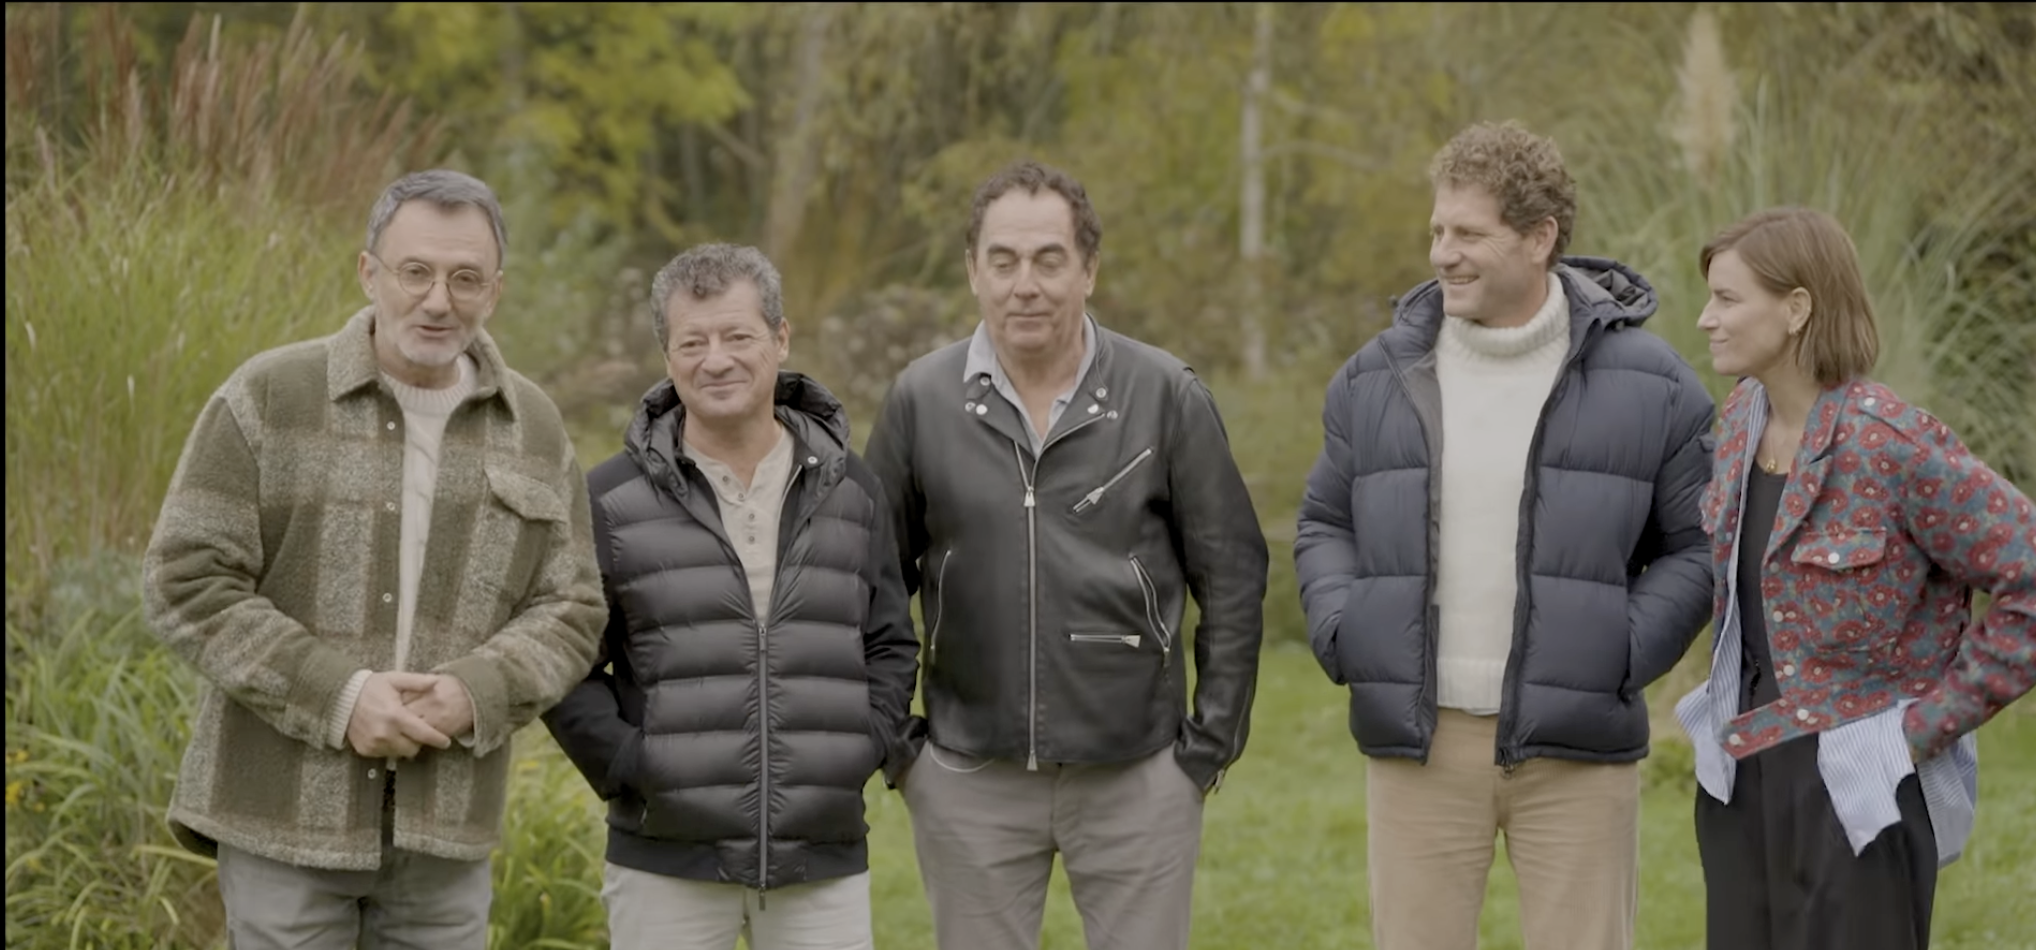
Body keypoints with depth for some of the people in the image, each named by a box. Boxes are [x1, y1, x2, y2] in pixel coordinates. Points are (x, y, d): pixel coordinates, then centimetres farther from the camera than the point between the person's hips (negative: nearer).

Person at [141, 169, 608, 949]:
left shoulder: (532, 431, 5)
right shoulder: (269, 400, -6)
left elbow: (568, 615, 5)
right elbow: (187, 584, -10)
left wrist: (474, 695, -16)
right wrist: (338, 698, -19)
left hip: (441, 821, 3)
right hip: (289, 811, -3)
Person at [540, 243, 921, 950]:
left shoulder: (849, 492, 8)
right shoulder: (613, 500, -1)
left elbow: (890, 646, 14)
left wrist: (862, 752, 0)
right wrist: (624, 767, -9)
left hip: (826, 863, 2)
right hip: (667, 864, -2)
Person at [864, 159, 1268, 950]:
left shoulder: (1166, 396, -3)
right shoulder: (922, 401, 0)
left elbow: (1232, 575, 1)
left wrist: (1214, 737, -1)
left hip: (1137, 775, -1)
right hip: (969, 781, 1)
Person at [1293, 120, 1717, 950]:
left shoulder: (1648, 386, -1)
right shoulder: (1377, 380, 6)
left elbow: (1697, 543, 3)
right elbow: (1325, 523, 16)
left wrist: (1624, 656, -9)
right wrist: (1339, 633, -1)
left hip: (1574, 753, -2)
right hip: (1419, 741, 2)